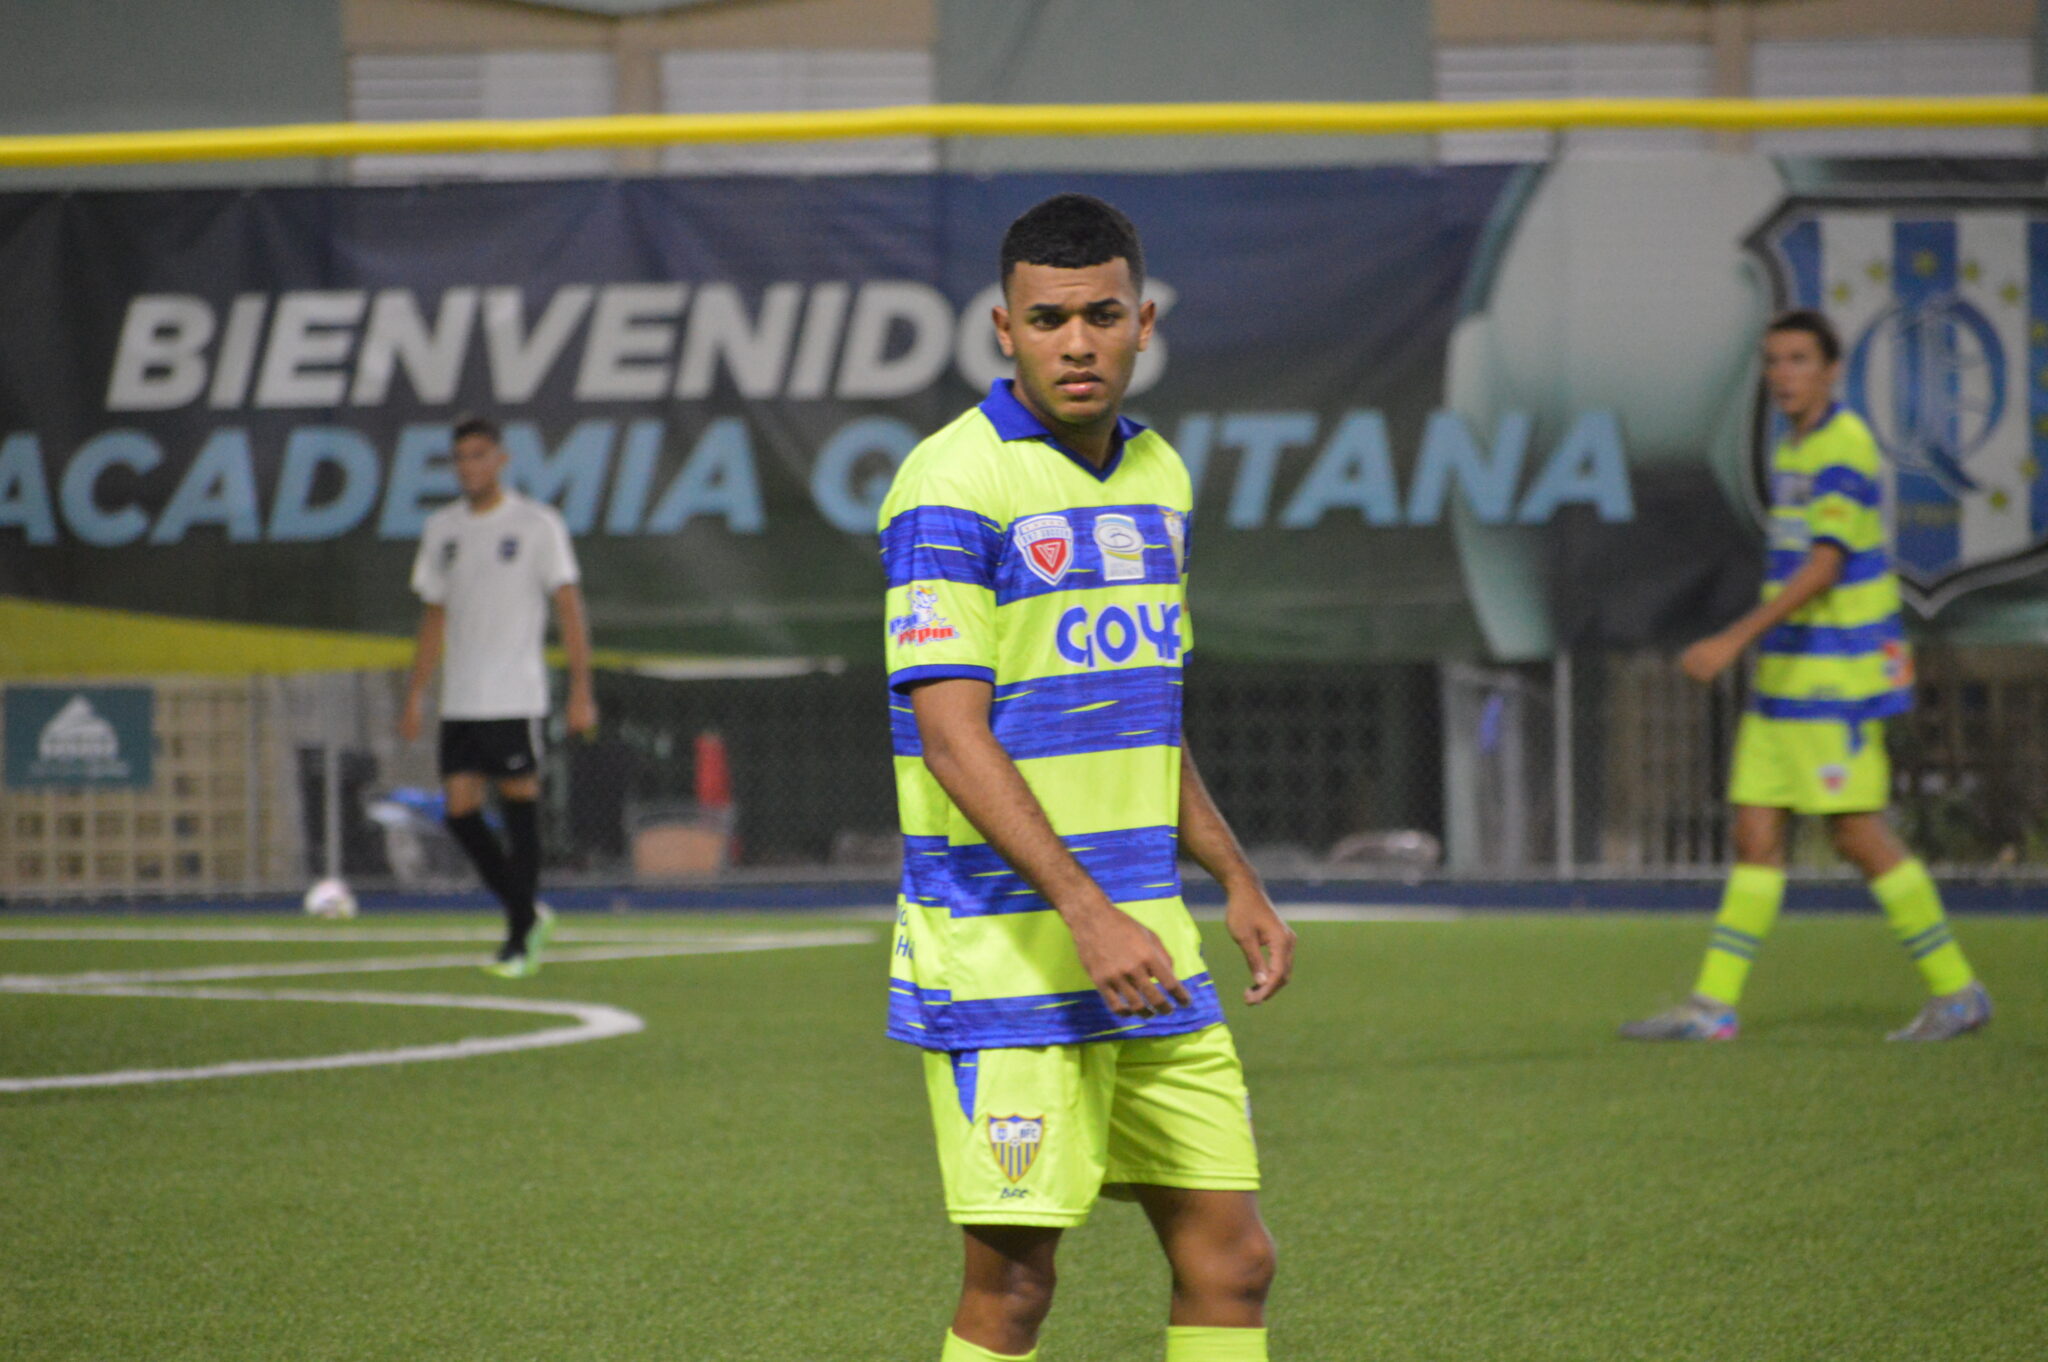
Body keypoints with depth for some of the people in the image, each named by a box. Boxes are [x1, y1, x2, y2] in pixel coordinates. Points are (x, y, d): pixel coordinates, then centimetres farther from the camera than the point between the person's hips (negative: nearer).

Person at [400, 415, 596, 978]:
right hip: (459, 700, 5)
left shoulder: (537, 524, -2)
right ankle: (527, 913, 16)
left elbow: (568, 608, -3)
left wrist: (581, 691, -10)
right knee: (460, 811, 0)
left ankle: (520, 939, 2)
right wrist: (416, 694, 15)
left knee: (519, 805, -5)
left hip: (515, 698, -5)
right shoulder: (443, 528, 13)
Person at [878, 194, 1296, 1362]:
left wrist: (1238, 882, 19)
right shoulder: (953, 485, -12)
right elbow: (952, 736, -19)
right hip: (1004, 950, -8)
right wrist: (1085, 909, -26)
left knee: (1231, 1257, 6)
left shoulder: (1157, 475, 13)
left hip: (1148, 949, 8)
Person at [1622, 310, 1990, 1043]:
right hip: (1786, 676, 9)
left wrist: (1735, 640, -27)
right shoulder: (1794, 448, 15)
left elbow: (1823, 568, -22)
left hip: (1836, 679, -9)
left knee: (1859, 834, -6)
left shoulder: (1844, 449, -14)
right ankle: (1712, 1004, 4)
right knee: (1756, 833, 5)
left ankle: (1956, 990, 4)